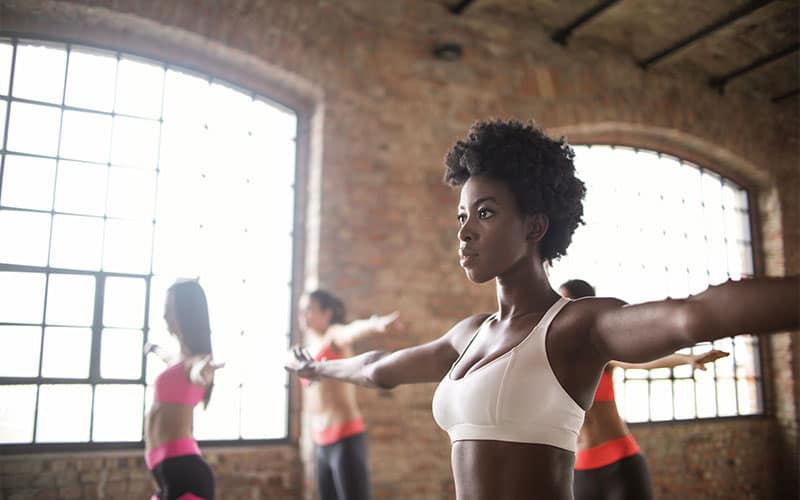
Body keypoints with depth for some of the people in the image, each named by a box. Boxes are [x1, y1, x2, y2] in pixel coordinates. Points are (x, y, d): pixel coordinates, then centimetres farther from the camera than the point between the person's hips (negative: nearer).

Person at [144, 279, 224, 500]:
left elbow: (197, 371, -38)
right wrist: (154, 348, 66)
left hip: (181, 469, -10)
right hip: (171, 470, 10)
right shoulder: (182, 358, 18)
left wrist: (202, 371, -62)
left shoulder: (194, 360, -11)